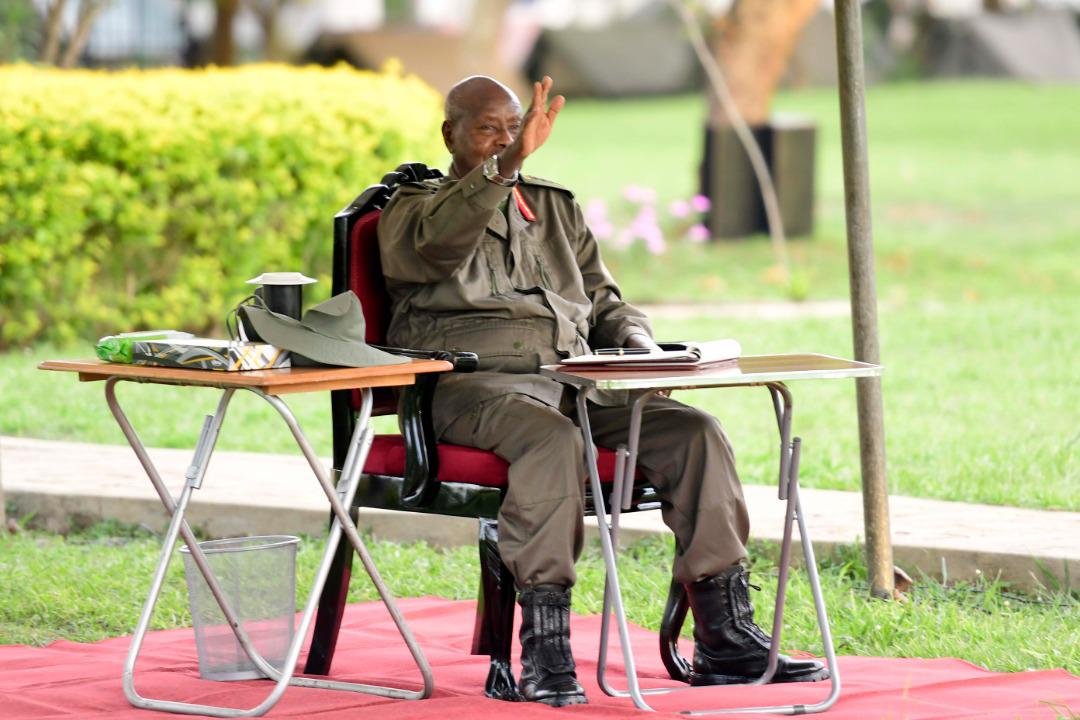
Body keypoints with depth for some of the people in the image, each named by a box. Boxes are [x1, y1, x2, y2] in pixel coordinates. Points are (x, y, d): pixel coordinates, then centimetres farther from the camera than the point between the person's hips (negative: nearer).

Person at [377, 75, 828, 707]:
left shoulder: (556, 207, 29)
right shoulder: (412, 209, 10)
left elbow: (603, 301, 29)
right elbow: (441, 241, -15)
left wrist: (639, 346, 6)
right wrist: (508, 162, -28)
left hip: (577, 381, 6)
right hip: (475, 381, -6)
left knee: (696, 432, -18)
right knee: (553, 439, -39)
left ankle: (726, 637, -20)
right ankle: (545, 652, -40)